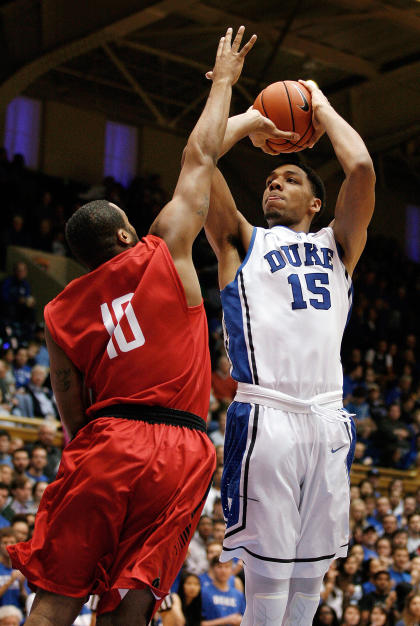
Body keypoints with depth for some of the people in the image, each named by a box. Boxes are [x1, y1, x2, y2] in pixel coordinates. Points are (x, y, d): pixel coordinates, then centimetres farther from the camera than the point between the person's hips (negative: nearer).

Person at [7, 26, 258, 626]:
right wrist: (223, 80, 25)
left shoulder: (61, 313, 11)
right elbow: (199, 156, 14)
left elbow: (71, 408, 13)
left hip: (108, 443, 1)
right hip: (181, 452, -1)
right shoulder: (164, 253, 5)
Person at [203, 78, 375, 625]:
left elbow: (361, 168, 7)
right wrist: (251, 122, 21)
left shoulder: (337, 246, 23)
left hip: (328, 419, 3)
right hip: (265, 414, -3)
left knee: (310, 573, 4)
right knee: (267, 575, -10)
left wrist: (322, 109, 20)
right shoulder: (242, 242, 17)